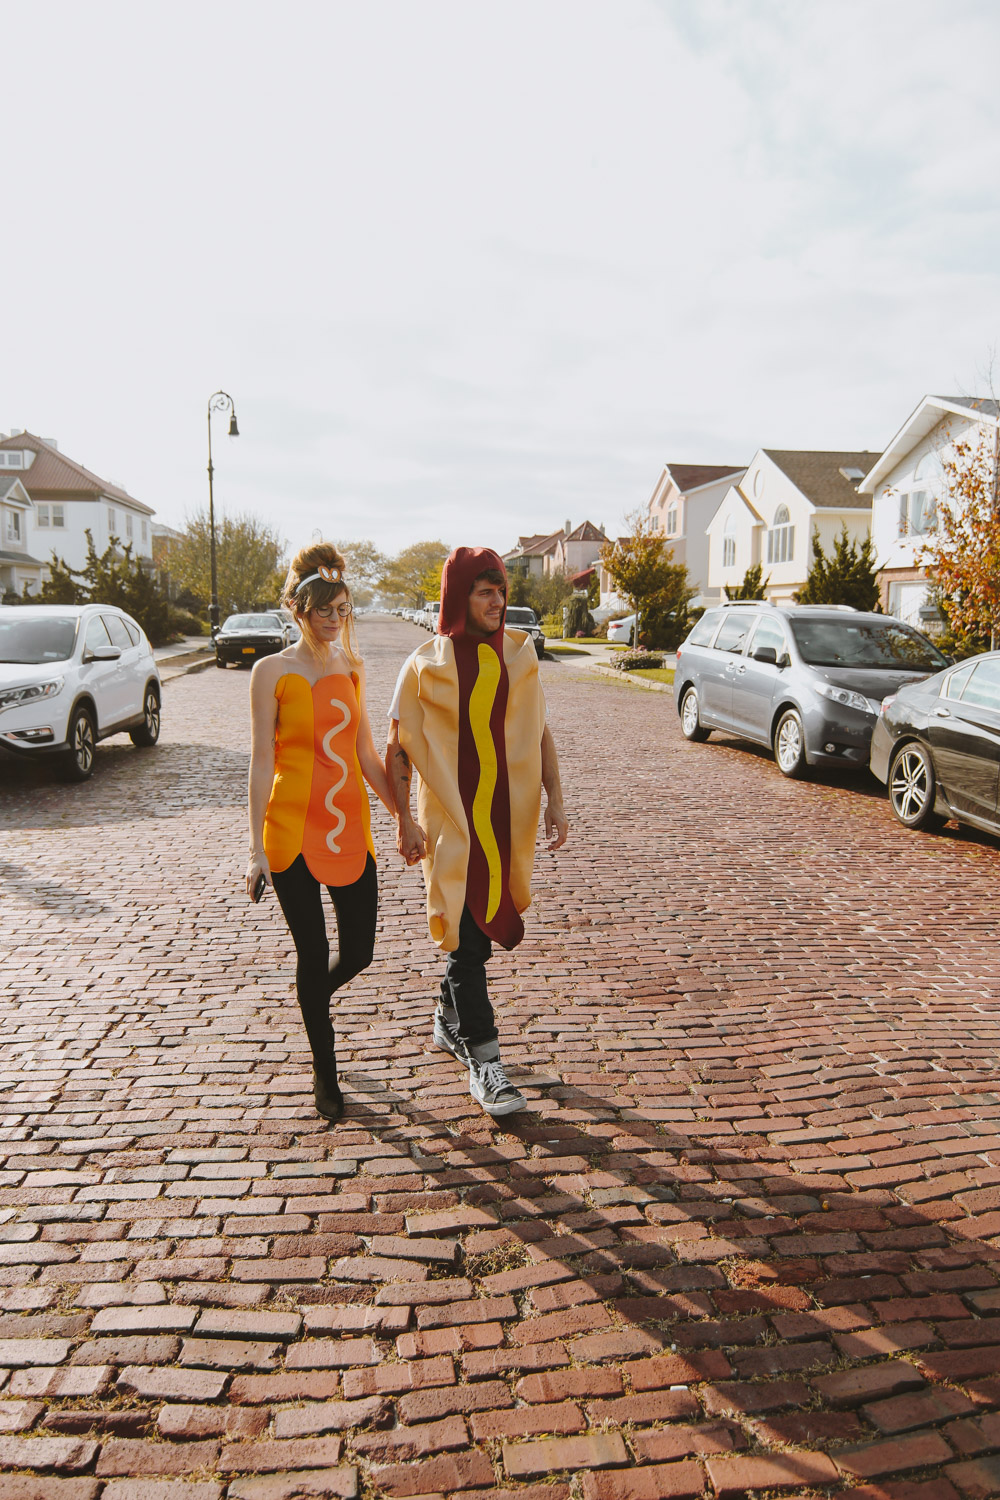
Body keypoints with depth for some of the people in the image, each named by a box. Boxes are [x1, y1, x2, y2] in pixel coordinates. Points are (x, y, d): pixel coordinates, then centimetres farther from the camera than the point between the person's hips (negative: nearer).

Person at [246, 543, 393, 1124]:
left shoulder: (352, 667, 9)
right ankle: (325, 1070, 26)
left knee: (359, 954, 7)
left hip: (351, 826, 4)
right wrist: (257, 847, -8)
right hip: (293, 832, -4)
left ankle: (314, 999, 43)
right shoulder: (273, 671, -5)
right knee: (314, 954, 5)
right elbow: (262, 761, -6)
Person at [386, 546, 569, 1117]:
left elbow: (540, 732, 9)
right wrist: (405, 820, -8)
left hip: (510, 816, 4)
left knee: (482, 926, 15)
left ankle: (450, 1020, 39)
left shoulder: (520, 653, 5)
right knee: (468, 934, -3)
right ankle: (483, 1061, 6)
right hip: (452, 819, -4)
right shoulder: (426, 665, -5)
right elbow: (398, 748, -2)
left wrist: (555, 800, 2)